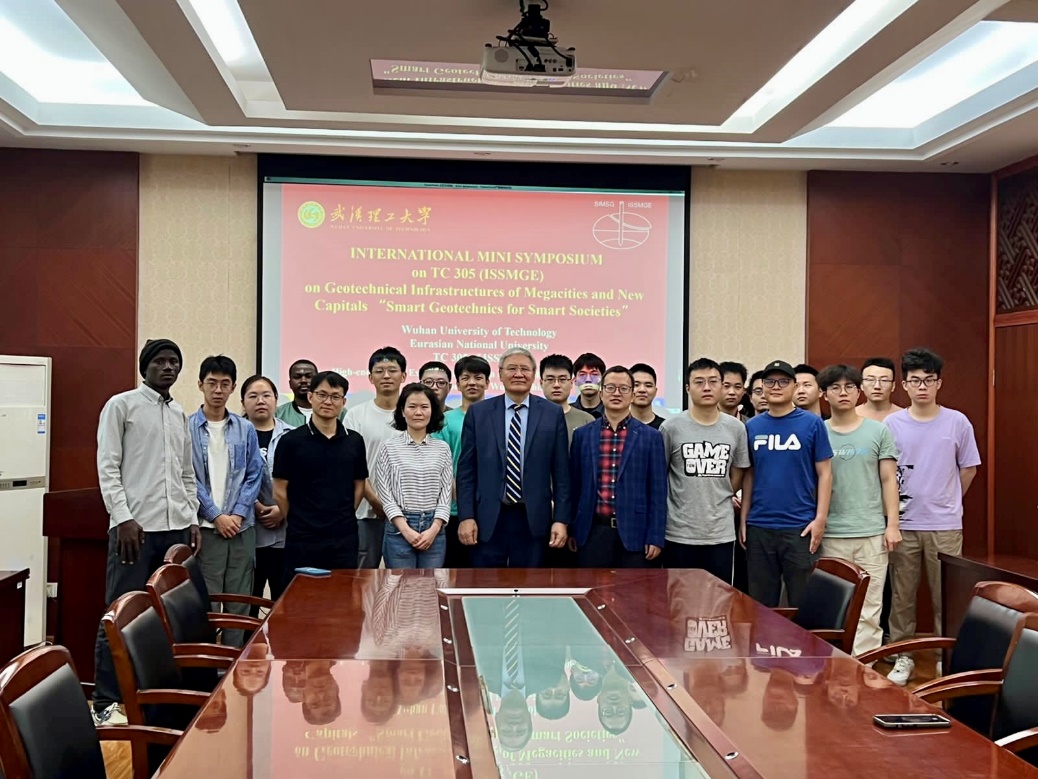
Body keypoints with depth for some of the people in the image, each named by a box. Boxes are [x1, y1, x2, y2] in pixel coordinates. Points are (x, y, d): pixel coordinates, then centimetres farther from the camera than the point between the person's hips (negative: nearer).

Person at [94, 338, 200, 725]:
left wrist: (192, 519, 11)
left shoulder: (180, 414, 17)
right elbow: (107, 467, -6)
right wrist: (123, 518, -14)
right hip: (135, 526, -6)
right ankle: (106, 702, 5)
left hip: (177, 527, 6)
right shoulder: (121, 405, 0)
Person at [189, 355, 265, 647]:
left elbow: (254, 475, 7)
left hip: (242, 526, 3)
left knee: (239, 602, 7)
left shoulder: (245, 429, 9)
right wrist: (216, 516, -9)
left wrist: (238, 514, -5)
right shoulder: (187, 428, -1)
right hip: (205, 526, -3)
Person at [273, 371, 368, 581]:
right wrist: (298, 522, 5)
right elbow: (280, 491, 1)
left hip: (344, 539, 3)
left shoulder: (354, 441, 5)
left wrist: (343, 519, 9)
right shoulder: (291, 441, -4)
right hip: (302, 540, -2)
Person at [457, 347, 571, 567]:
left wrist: (561, 519, -2)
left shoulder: (552, 414, 4)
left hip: (533, 519, 0)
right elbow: (466, 470, 3)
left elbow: (561, 472, 3)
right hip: (488, 519, 0)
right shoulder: (478, 413, 4)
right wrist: (466, 517, -4)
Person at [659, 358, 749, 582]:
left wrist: (719, 500, 11)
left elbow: (737, 475, 14)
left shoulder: (736, 428, 3)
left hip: (721, 533, 2)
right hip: (679, 533, -2)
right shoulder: (671, 427, -5)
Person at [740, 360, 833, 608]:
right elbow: (749, 475, 11)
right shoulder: (752, 426, 7)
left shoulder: (812, 424, -1)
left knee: (803, 603, 6)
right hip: (759, 527, 3)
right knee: (761, 603, 11)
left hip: (800, 527, -3)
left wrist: (820, 518, -8)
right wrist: (743, 518, 6)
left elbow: (824, 473, -1)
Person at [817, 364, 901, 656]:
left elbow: (888, 480, 6)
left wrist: (893, 523, 0)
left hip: (872, 532, 0)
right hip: (831, 534, 0)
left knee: (869, 609, 1)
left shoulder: (879, 431, 5)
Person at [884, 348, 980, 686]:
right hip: (903, 524, 1)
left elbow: (968, 469, 9)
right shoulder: (892, 424, 0)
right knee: (902, 596, 8)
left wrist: (946, 502, 10)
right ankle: (902, 656, 20)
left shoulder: (957, 422, -1)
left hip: (945, 526, 0)